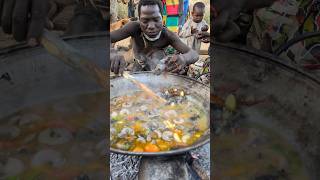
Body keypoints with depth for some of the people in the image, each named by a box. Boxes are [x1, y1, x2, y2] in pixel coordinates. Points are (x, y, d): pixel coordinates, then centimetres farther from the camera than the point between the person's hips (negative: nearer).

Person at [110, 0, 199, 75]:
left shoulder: (167, 35, -28)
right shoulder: (135, 27, -29)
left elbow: (194, 54, -34)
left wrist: (183, 58, -60)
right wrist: (112, 54, -62)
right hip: (139, 69, 1)